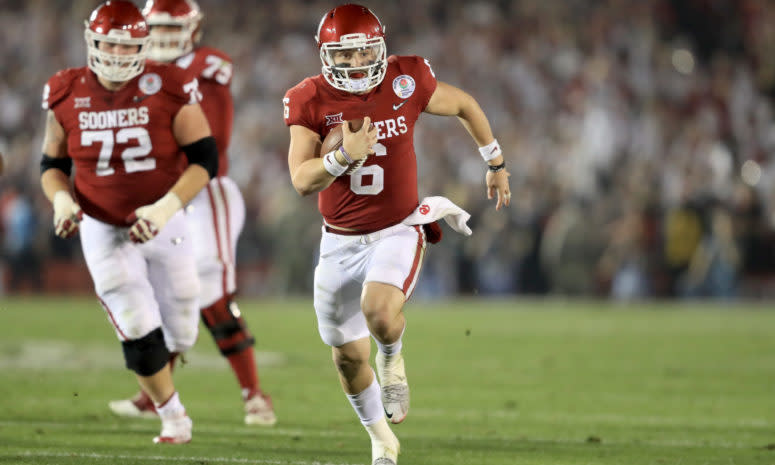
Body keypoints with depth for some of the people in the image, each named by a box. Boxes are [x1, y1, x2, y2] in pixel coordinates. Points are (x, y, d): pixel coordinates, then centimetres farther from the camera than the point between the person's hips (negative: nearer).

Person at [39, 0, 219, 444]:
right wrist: (62, 200, -16)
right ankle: (173, 416, 12)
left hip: (164, 222, 0)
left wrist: (165, 208, -25)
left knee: (180, 334, 7)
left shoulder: (169, 89, -15)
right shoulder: (67, 95, -8)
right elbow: (52, 165, 5)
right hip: (103, 231, 0)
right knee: (139, 333, -10)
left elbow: (205, 159, -13)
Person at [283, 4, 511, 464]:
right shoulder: (311, 101, -10)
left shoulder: (407, 81, -10)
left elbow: (464, 105, 9)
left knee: (380, 310, -32)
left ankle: (393, 360, 5)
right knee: (349, 355, 11)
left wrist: (496, 163, 19)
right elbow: (302, 180, -18)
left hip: (397, 232, -2)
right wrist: (345, 156, -35)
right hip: (341, 242, 2)